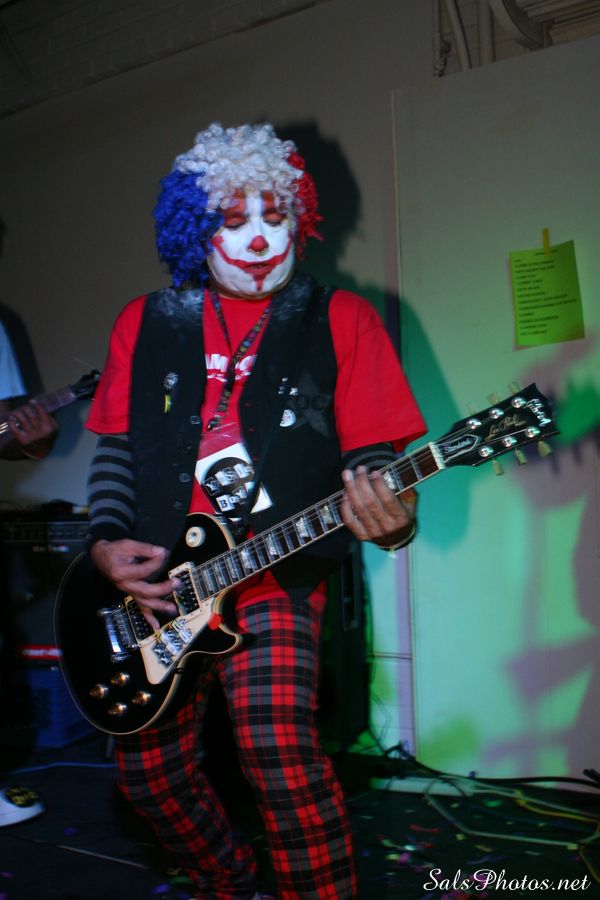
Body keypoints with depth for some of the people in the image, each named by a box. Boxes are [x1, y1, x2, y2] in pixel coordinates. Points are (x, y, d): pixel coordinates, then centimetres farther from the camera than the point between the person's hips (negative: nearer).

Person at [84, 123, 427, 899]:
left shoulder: (338, 320, 0)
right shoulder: (146, 323, 9)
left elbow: (371, 455, -3)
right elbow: (115, 449, 13)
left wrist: (388, 518, -24)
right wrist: (105, 542, -1)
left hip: (279, 578, -4)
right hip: (155, 583, 4)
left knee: (278, 749, -24)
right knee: (148, 766, 8)